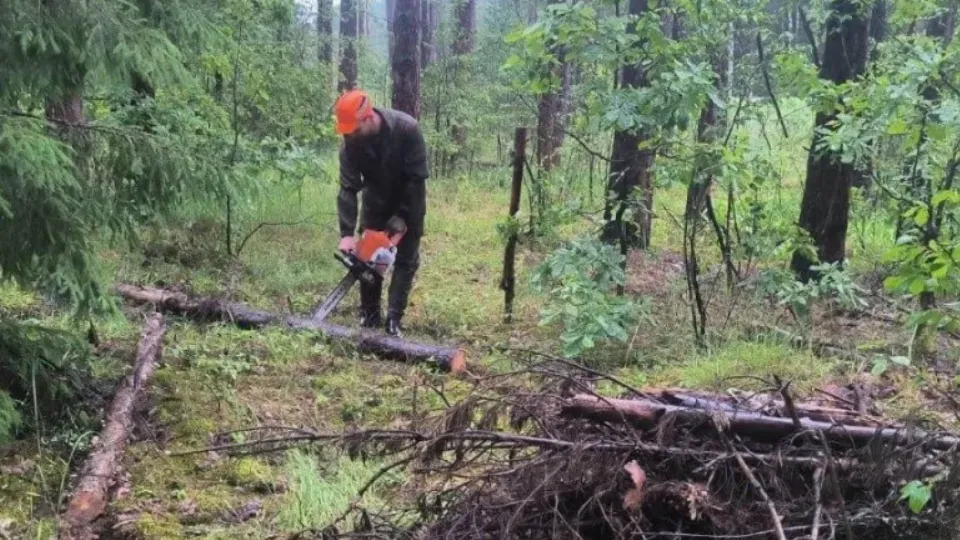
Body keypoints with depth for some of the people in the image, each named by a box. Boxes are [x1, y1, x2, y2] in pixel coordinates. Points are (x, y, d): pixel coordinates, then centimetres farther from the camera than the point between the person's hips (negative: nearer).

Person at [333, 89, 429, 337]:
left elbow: (417, 178, -26)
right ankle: (369, 313, 12)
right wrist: (347, 233, -31)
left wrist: (402, 217, -25)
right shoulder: (351, 142, -23)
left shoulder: (407, 128, -32)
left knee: (406, 259, -4)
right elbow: (348, 188, -23)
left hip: (408, 202, -3)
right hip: (376, 201, 3)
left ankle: (393, 318, 0)